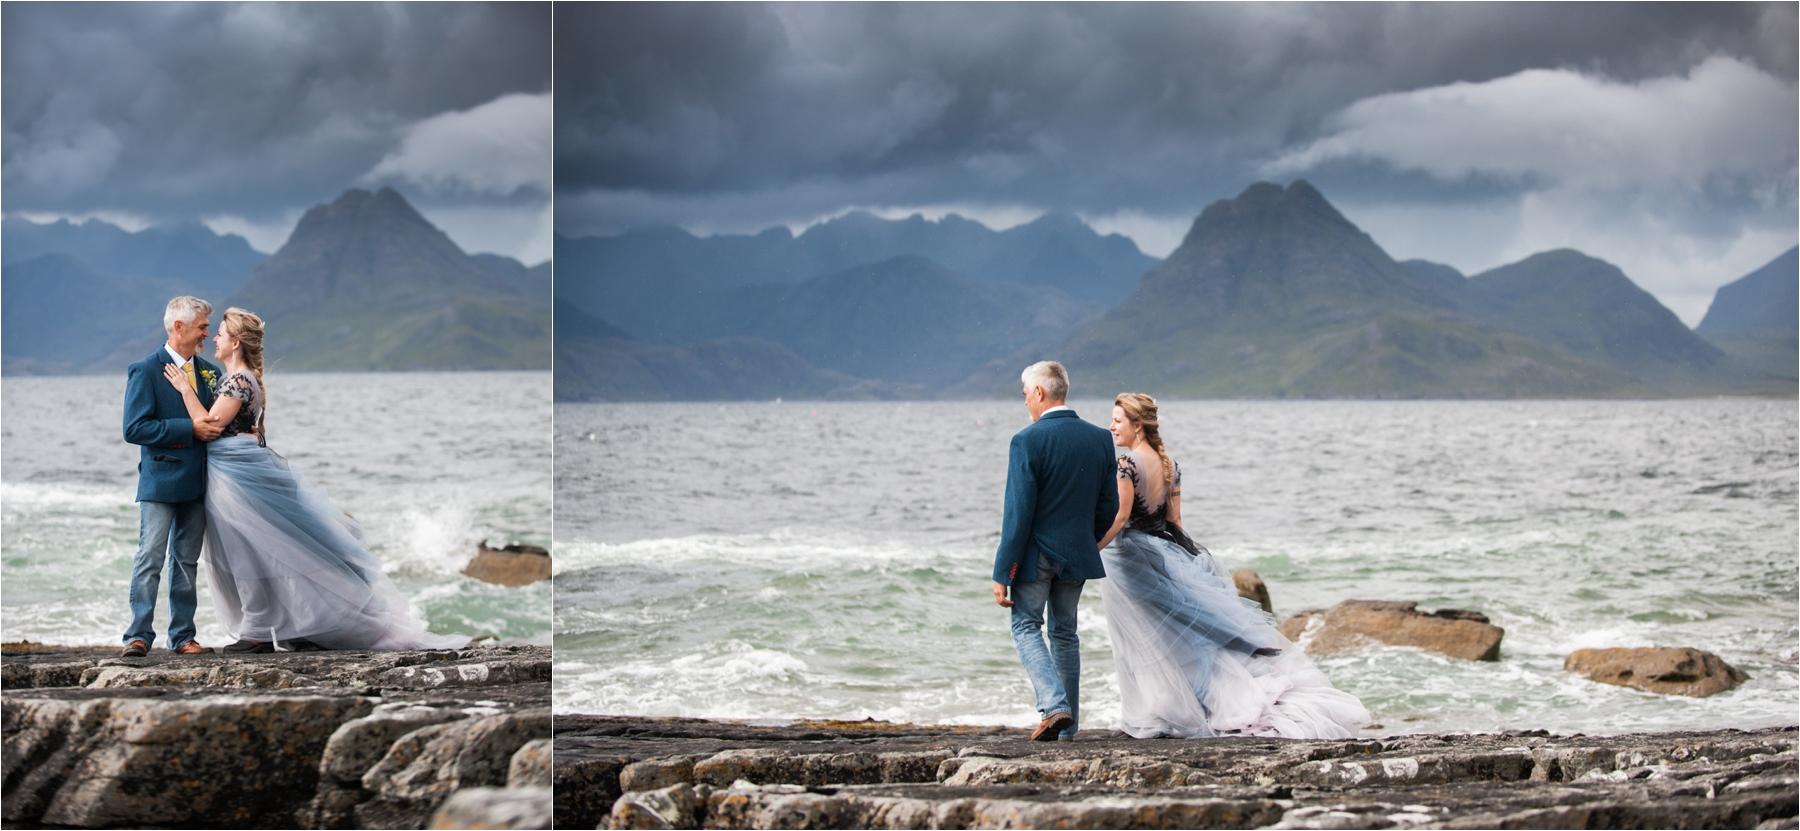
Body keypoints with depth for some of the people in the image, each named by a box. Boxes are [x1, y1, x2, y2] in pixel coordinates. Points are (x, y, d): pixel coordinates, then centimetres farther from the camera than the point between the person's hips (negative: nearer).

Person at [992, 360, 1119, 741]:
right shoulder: (1100, 439, 1)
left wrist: (1003, 572, -13)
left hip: (1035, 553, -5)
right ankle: (1068, 724, 17)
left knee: (1026, 627, 6)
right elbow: (1109, 506, 5)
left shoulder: (1028, 441, -16)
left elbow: (1018, 510, -17)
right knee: (1065, 633, 16)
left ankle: (1054, 706, -14)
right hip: (1077, 553, 5)